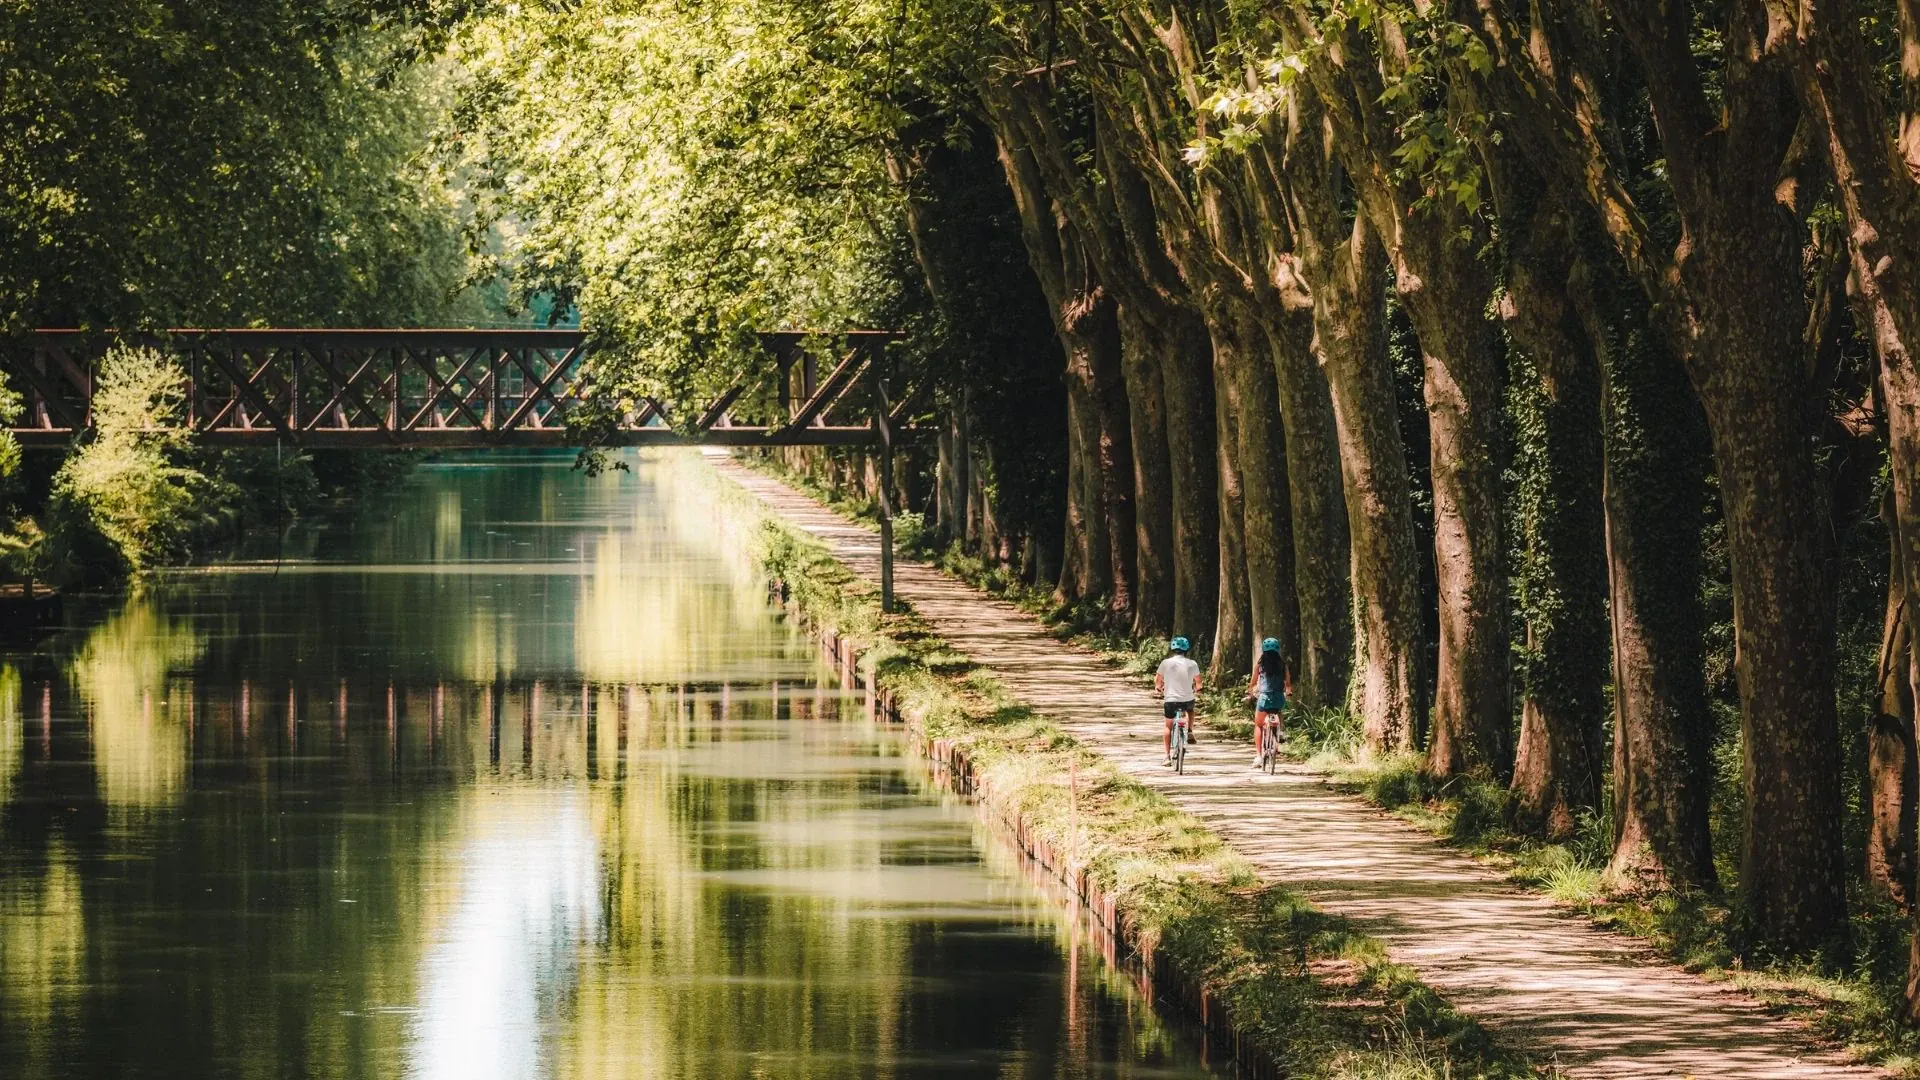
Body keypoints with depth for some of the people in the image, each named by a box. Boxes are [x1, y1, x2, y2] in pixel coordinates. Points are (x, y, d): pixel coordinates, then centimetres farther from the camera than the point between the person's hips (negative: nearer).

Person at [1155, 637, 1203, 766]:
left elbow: (1158, 679, 9)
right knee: (1190, 710, 37)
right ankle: (1190, 732, 19)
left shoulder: (1166, 663, -5)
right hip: (1188, 699, 1)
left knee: (1168, 727, 15)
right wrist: (1197, 689, 39)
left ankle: (1167, 757, 8)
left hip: (1170, 700, -1)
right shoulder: (1192, 664, -1)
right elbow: (1198, 681, 16)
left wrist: (1158, 687, 32)